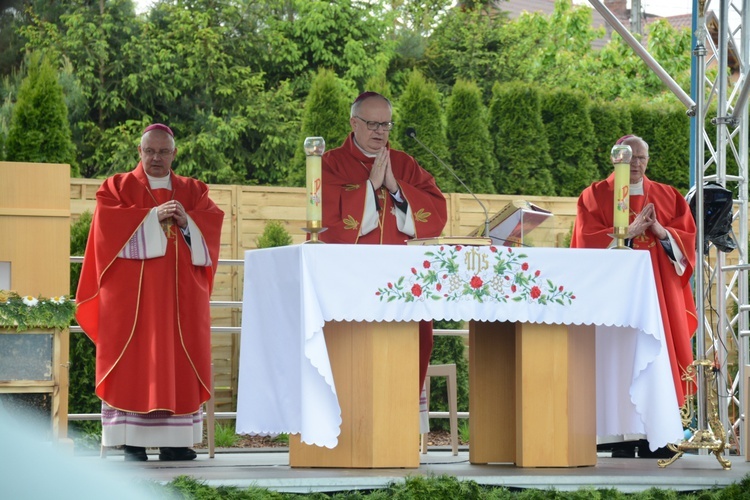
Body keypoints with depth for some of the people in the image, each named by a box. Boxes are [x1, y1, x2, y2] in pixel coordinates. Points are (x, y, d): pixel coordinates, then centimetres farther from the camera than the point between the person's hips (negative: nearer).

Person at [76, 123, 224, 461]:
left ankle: (174, 441, 0)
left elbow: (214, 221, 3)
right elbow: (108, 221, -9)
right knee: (135, 363, -7)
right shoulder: (118, 188, 9)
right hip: (134, 291, -3)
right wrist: (153, 217, -17)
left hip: (181, 292, 3)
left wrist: (186, 221, -16)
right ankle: (133, 442, -8)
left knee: (178, 364, -1)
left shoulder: (193, 191, 17)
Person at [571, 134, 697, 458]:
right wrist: (629, 233, -14)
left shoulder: (668, 197, 14)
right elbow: (589, 243, -6)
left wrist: (661, 231, -11)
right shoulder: (596, 196, 5)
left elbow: (687, 238, 8)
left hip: (659, 292, 3)